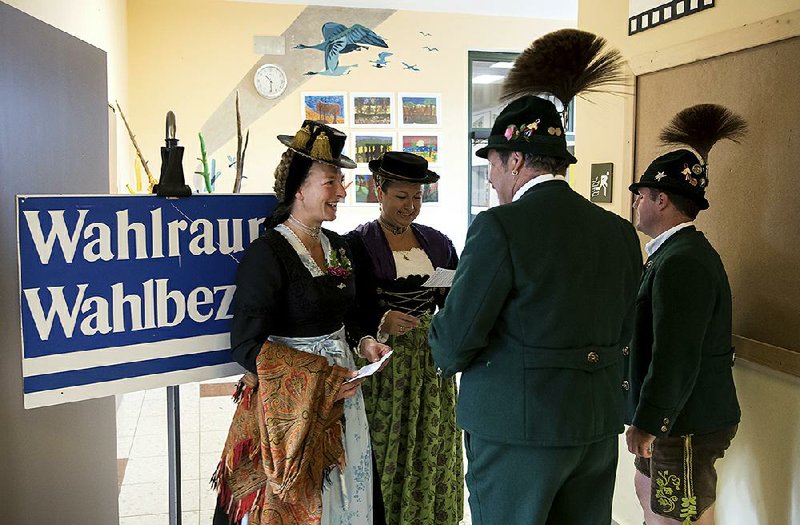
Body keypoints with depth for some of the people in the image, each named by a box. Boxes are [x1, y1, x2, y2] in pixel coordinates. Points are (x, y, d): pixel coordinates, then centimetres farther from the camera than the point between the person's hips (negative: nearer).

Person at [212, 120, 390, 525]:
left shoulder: (337, 246, 6)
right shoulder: (267, 254, -17)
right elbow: (247, 345, -19)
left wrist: (361, 341, 0)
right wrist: (319, 377, -21)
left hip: (340, 390, 7)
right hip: (289, 402, -7)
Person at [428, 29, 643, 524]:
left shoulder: (500, 226, -15)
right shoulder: (620, 231, 4)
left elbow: (456, 338, -13)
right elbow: (621, 333, 10)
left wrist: (449, 357, 8)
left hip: (518, 428, -6)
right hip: (599, 425, 7)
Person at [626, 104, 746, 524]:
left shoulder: (682, 262, -23)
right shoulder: (677, 251, 10)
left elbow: (675, 357, -27)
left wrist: (648, 423, -21)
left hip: (687, 425, -10)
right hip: (676, 416, 10)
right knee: (647, 490, 24)